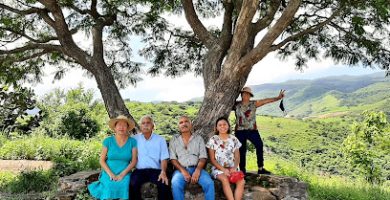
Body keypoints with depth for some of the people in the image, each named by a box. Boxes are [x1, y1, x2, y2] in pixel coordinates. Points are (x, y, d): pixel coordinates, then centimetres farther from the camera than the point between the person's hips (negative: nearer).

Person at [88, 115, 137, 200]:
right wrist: (111, 174, -10)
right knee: (109, 187, -31)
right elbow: (102, 160, 4)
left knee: (124, 186, -31)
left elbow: (134, 161, 0)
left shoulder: (132, 142, 2)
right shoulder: (108, 141, 2)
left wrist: (122, 174, -11)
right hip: (109, 174, 0)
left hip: (125, 174, 0)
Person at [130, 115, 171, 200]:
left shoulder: (160, 139, 11)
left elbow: (164, 158, 4)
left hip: (155, 170, 0)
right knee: (133, 184, -31)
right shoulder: (134, 139, 11)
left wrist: (163, 172, -12)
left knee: (164, 184, -29)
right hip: (139, 170, 0)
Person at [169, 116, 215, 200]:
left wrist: (197, 171, -15)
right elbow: (173, 158, 3)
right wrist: (183, 171, -14)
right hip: (181, 169, -1)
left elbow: (203, 157, 4)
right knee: (176, 184, -33)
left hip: (196, 168, 1)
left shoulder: (199, 138, 13)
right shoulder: (174, 140, 12)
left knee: (209, 183, -27)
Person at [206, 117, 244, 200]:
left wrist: (234, 167, -12)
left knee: (241, 181, -27)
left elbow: (237, 157, 9)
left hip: (232, 168, 3)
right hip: (218, 168, -2)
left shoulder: (234, 139, 8)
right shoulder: (213, 140, 0)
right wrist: (223, 169, -15)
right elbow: (212, 159, -2)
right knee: (225, 179, -35)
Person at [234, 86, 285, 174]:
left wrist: (277, 98, -12)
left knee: (259, 146, -9)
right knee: (241, 150, 4)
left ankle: (260, 168, 1)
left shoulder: (254, 104, 1)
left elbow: (266, 101, -4)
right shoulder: (236, 105, 2)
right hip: (240, 131, -1)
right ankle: (242, 170, 16)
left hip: (252, 130, 1)